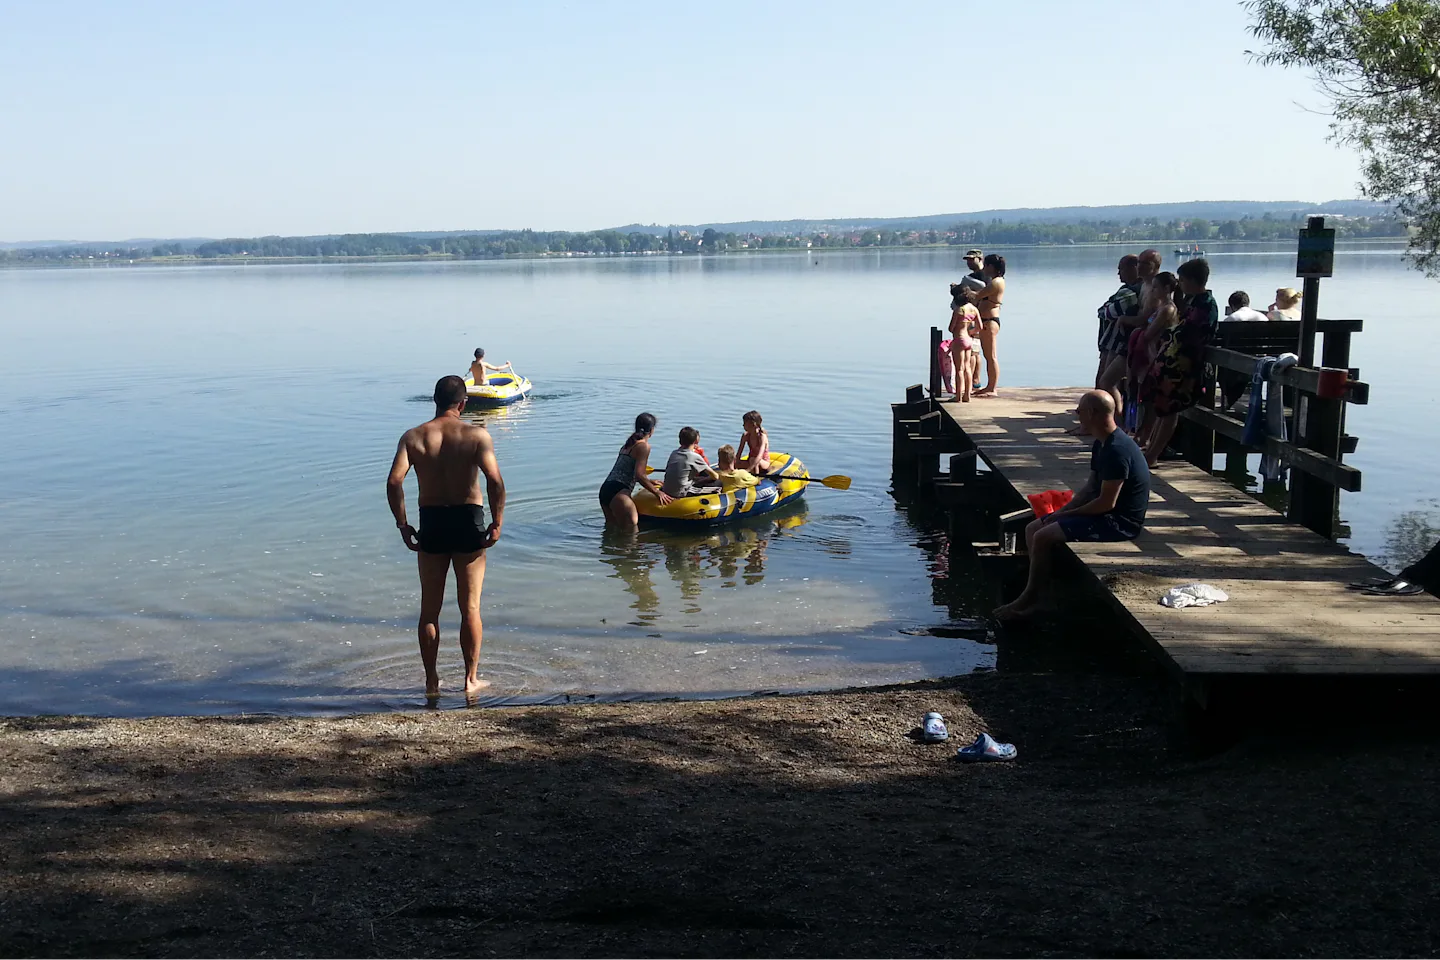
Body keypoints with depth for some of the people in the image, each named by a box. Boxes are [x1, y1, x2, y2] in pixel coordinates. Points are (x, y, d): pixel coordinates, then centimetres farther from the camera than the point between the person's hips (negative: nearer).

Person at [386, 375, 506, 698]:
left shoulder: (413, 436, 0)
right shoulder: (477, 434, -5)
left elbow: (394, 482, -11)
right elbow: (494, 480, -18)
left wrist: (403, 525, -4)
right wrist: (497, 524, -10)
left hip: (431, 524, 2)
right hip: (468, 521, -1)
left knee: (429, 609, 13)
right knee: (470, 607, 10)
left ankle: (431, 681, 19)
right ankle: (471, 680, 15)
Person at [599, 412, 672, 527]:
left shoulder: (628, 444, 20)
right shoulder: (644, 446, -6)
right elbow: (638, 475, -13)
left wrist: (648, 482, 39)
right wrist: (657, 492, -4)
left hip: (605, 489, 9)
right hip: (618, 492, -9)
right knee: (631, 529, -6)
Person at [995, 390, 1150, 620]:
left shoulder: (1117, 450, -23)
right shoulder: (1101, 445, 10)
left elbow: (1106, 503, -24)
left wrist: (1068, 514, -13)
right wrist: (1063, 511, 2)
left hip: (1120, 522, -11)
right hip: (1103, 514, 11)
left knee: (1043, 538, -20)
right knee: (1032, 529, 7)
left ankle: (1028, 600, -7)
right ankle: (1039, 590, 3)